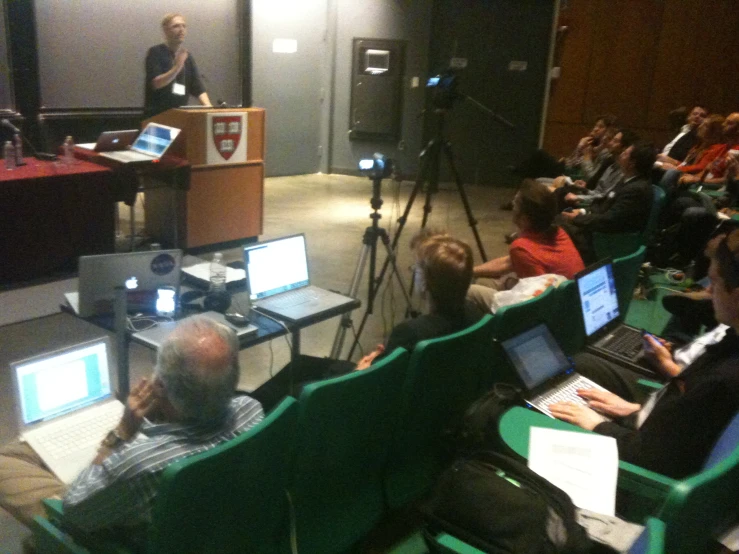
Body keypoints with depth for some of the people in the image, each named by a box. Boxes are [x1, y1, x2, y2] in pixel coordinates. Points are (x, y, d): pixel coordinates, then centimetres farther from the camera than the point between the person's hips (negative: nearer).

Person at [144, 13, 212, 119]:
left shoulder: (187, 56, 12)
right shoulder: (155, 53, -4)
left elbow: (198, 88, 7)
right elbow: (156, 83, -15)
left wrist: (209, 107, -11)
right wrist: (177, 67, -27)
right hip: (156, 116, -5)